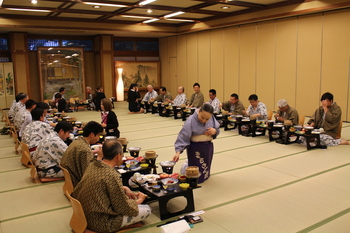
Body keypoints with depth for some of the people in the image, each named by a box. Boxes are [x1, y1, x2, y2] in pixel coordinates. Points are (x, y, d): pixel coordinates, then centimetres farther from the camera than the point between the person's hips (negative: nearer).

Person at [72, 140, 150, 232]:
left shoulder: (93, 165, -2)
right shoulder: (112, 175, -27)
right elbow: (123, 208, -17)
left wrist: (124, 189, 7)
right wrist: (139, 200, 2)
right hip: (100, 224, -8)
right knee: (146, 210, -3)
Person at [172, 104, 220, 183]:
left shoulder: (212, 118, -7)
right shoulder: (191, 120, -23)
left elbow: (217, 129, 8)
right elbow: (183, 137, -24)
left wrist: (215, 131, -16)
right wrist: (178, 151, -32)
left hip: (208, 147, 5)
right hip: (195, 148, -5)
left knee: (205, 175, 18)